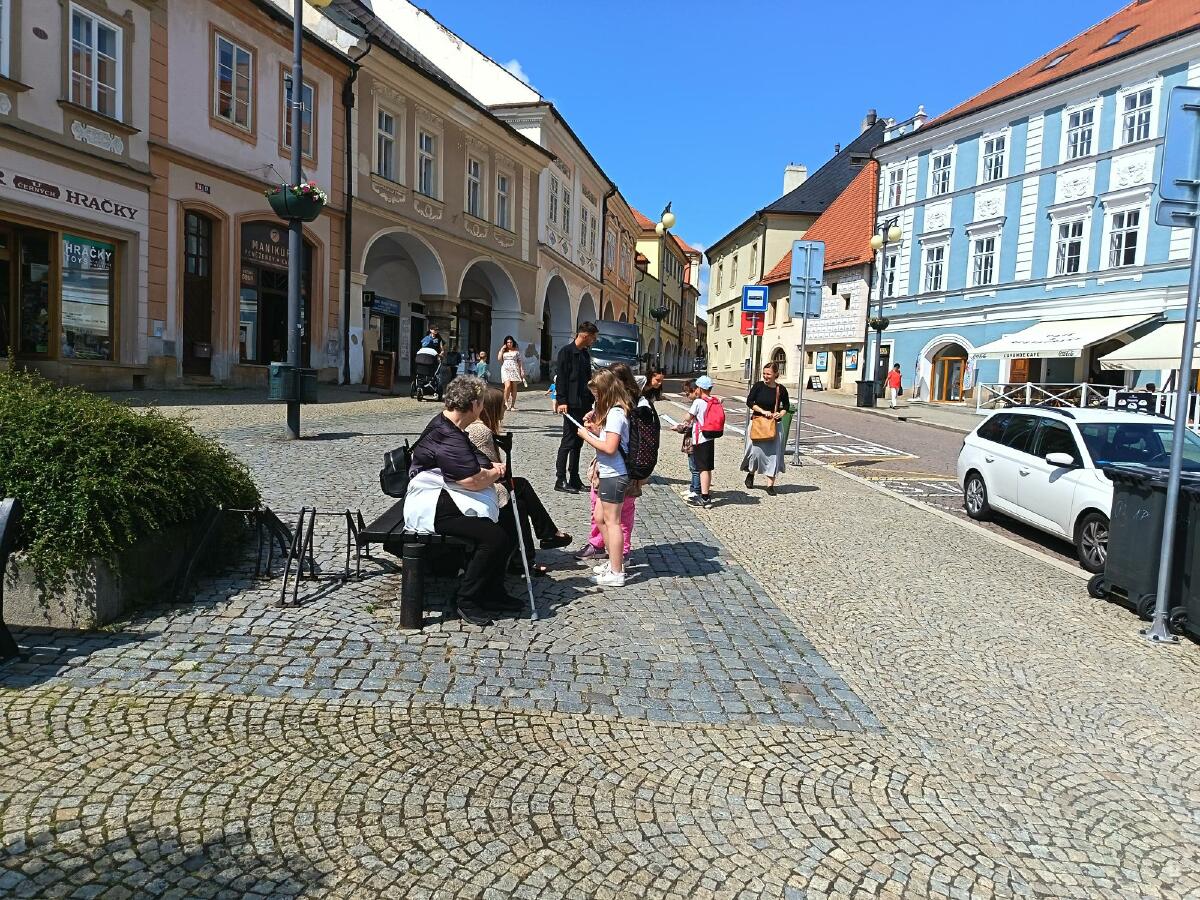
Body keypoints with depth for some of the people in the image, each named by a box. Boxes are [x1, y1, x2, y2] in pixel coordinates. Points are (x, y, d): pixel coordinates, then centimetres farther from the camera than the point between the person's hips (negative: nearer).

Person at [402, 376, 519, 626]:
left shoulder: (449, 428, 12)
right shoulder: (446, 436, -22)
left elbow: (475, 465, 25)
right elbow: (475, 481, -23)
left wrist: (490, 468, 2)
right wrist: (496, 471, -1)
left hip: (444, 499, 11)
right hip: (432, 508, -11)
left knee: (505, 523, 6)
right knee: (494, 536, -21)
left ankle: (492, 593, 13)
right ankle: (468, 601, -7)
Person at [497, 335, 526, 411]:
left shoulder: (516, 351, 10)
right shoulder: (503, 350, 12)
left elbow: (519, 361, 10)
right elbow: (499, 358, 0)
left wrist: (522, 370, 2)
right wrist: (502, 350, -2)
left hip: (514, 370, 1)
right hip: (506, 369, -1)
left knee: (514, 388, -1)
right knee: (508, 386, -18)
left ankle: (512, 405, 4)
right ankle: (506, 402, -3)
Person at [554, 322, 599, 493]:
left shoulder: (585, 354, 16)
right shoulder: (567, 352, -8)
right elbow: (561, 378, -13)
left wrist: (592, 399, 15)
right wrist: (562, 401, -19)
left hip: (584, 404, 8)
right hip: (571, 405, -8)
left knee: (578, 442, 11)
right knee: (568, 442, -6)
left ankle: (574, 479, 17)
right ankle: (560, 480, -1)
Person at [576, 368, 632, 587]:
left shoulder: (615, 414, -19)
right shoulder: (614, 411, 12)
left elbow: (610, 447, -26)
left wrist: (587, 437, -15)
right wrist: (595, 429, 3)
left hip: (614, 476, -10)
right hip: (608, 474, 10)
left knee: (612, 522, -3)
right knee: (600, 518, 19)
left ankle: (616, 574, 5)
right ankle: (615, 562, 29)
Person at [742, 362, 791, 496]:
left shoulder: (781, 389, 1)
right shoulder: (758, 386, -4)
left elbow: (786, 405, 14)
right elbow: (749, 401, -5)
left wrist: (781, 414, -6)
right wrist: (762, 411, -15)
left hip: (774, 425, 2)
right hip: (757, 422, -2)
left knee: (773, 453, 0)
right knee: (756, 450, -5)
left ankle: (770, 484, 6)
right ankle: (751, 473, 26)